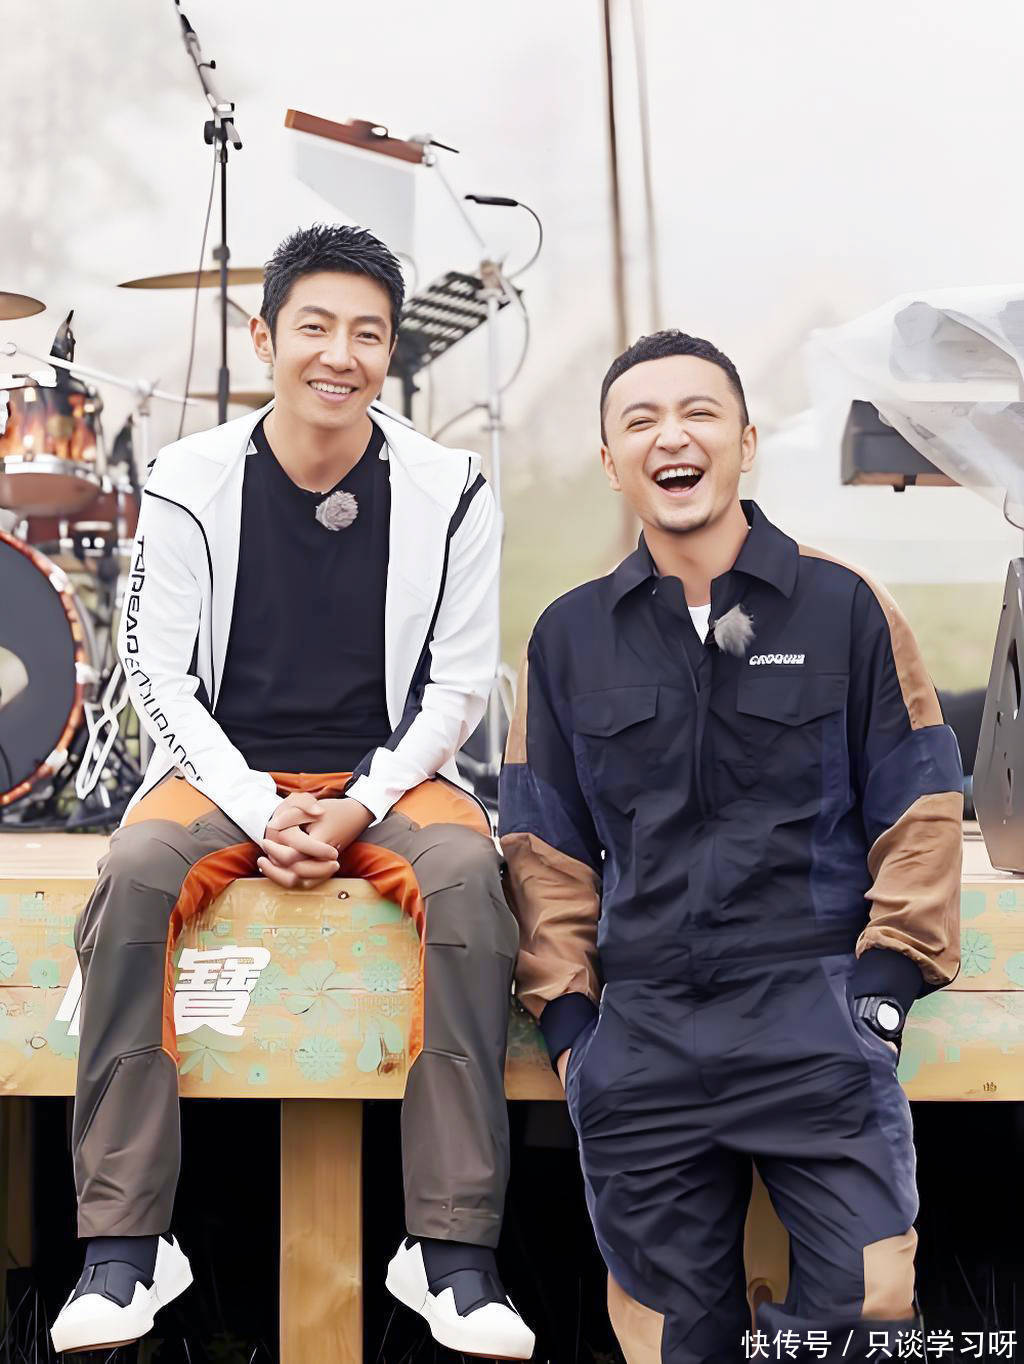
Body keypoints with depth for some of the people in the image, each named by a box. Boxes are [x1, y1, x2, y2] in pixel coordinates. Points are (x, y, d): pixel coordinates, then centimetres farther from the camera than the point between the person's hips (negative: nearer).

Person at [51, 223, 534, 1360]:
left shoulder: (447, 490, -1)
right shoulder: (191, 483, -2)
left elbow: (459, 682, 0)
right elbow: (158, 673, -2)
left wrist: (361, 807, -14)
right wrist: (260, 810, -15)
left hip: (388, 774, 0)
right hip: (223, 769, 0)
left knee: (468, 874, -32)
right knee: (135, 874, -32)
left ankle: (451, 1251, -29)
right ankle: (125, 1244, -27)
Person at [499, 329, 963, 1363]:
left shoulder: (845, 609, 3)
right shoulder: (569, 638, 10)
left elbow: (917, 810, 4)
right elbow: (545, 847, 13)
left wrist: (885, 982, -4)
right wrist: (568, 1017, 5)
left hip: (815, 1016, -2)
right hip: (642, 1037, 2)